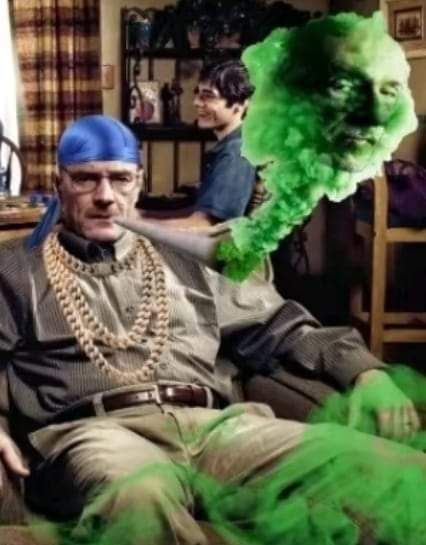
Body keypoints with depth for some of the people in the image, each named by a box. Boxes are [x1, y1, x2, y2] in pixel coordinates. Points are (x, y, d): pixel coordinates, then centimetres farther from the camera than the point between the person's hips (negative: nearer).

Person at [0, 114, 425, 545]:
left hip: (213, 424, 3)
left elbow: (279, 327, 26)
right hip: (95, 431, -2)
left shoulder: (185, 257, 27)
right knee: (144, 496, -44)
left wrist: (365, 370, 10)